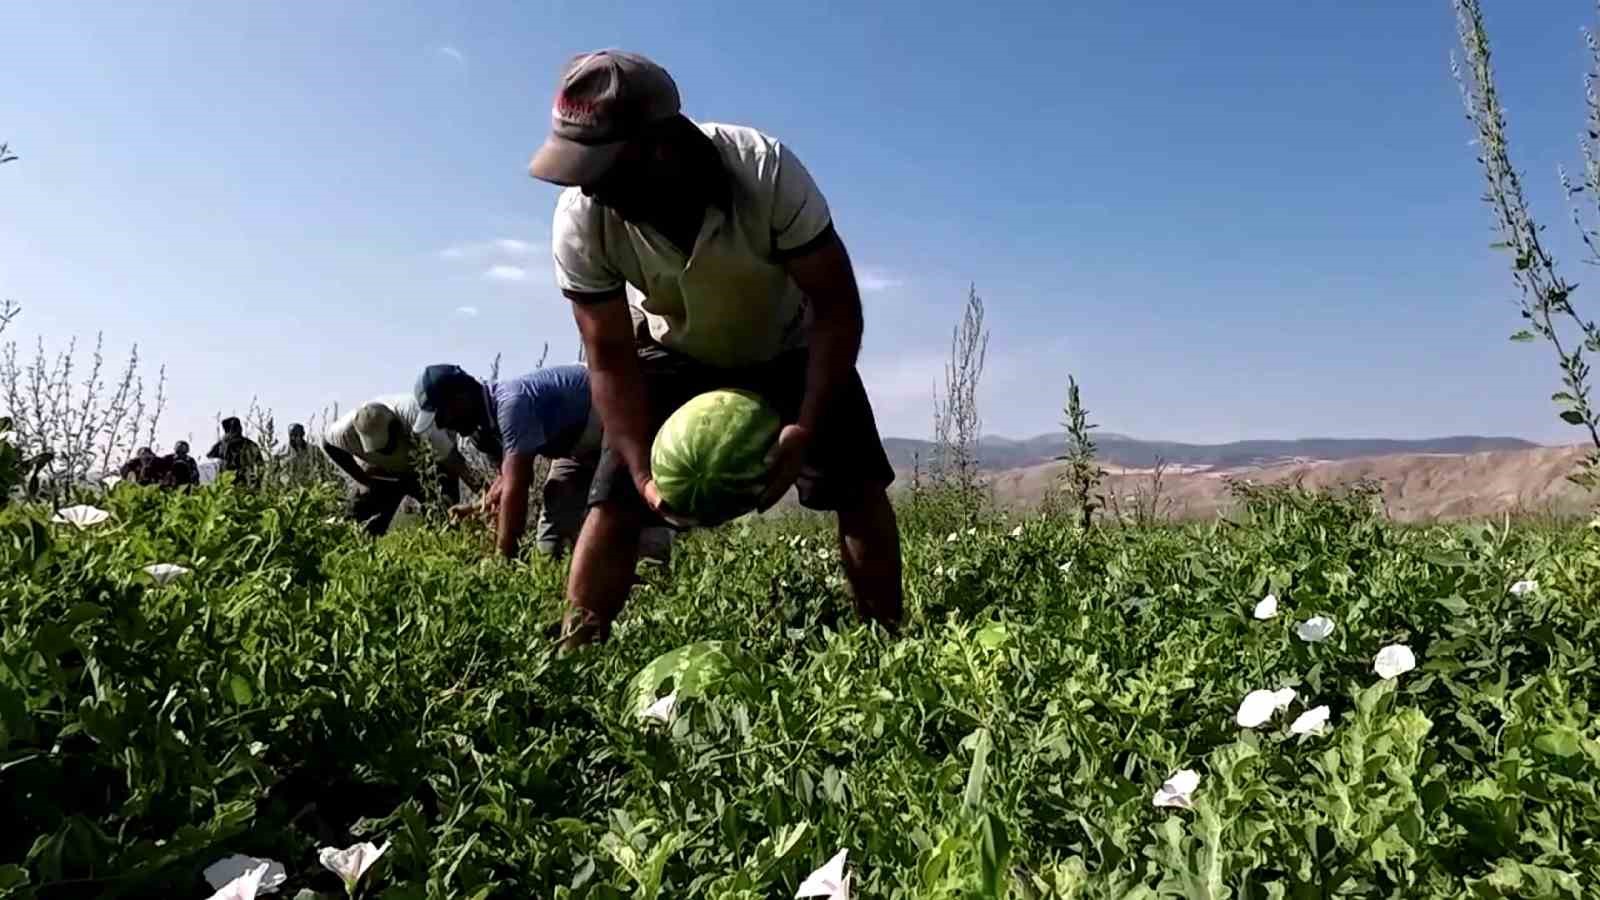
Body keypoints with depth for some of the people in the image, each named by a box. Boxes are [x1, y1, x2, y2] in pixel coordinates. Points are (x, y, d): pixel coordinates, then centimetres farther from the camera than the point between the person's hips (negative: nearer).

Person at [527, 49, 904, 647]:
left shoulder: (768, 172, -36)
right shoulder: (580, 222, -28)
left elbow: (837, 307, -29)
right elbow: (611, 361, -20)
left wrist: (806, 428, -38)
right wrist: (644, 473, -31)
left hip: (789, 348, -1)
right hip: (678, 355, 1)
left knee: (860, 490, -12)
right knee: (614, 502, -10)